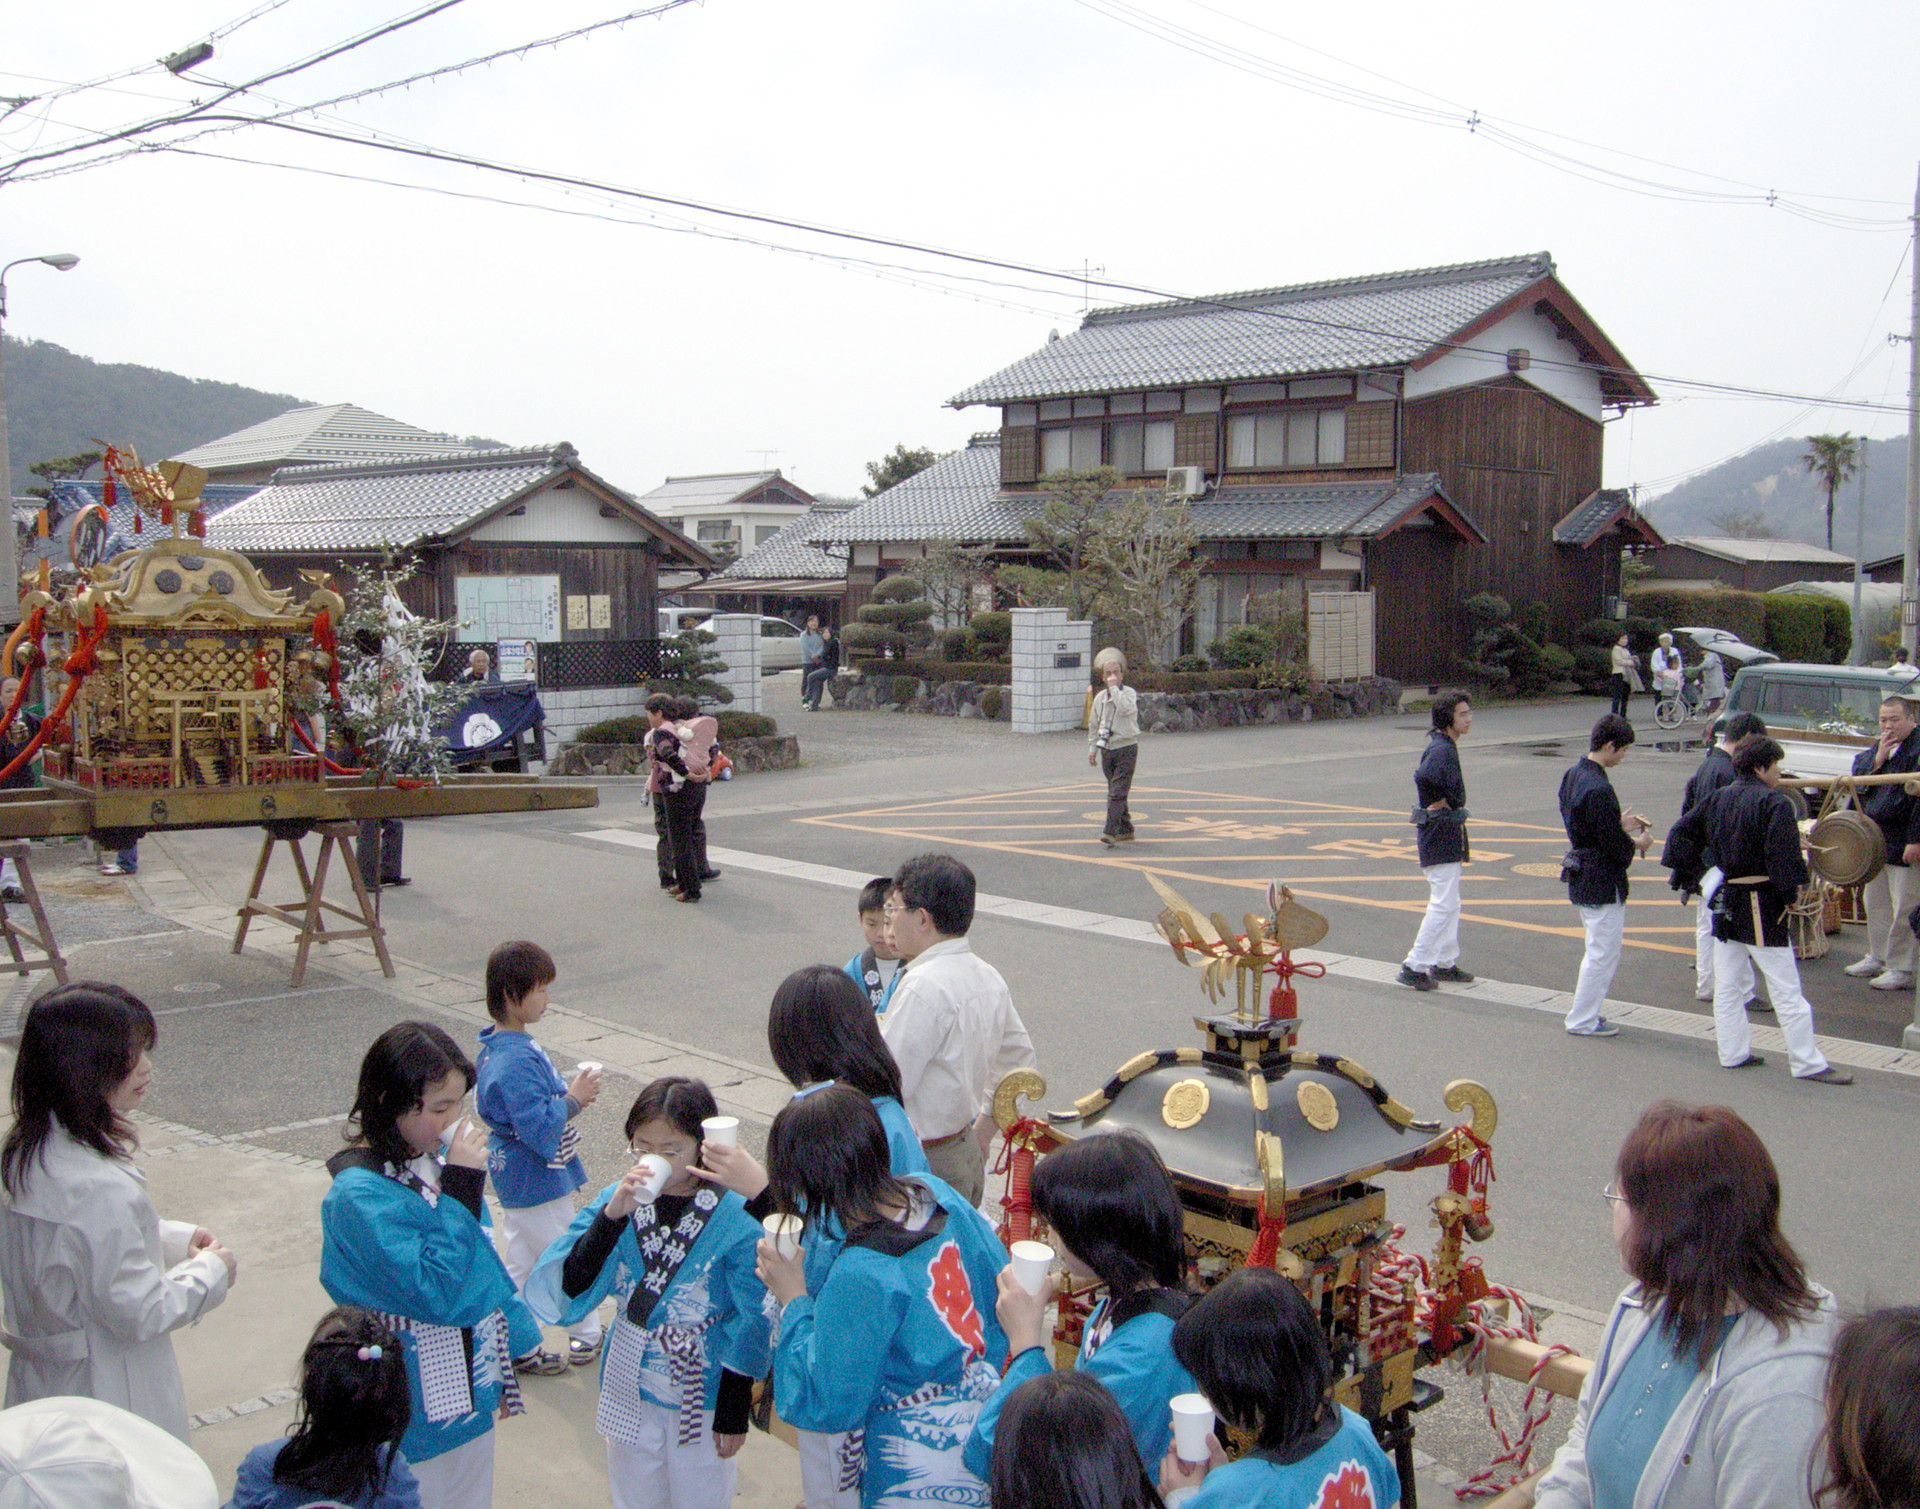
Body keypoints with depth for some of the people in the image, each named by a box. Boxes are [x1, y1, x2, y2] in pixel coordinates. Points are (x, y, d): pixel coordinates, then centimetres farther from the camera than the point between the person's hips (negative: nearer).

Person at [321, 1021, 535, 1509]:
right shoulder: (359, 1197, -24)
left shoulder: (438, 1158, -2)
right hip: (420, 1414, -7)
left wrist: (504, 1360, 18)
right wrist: (460, 1189, -26)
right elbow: (434, 1293, -28)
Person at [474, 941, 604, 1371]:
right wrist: (574, 1099, -21)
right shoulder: (516, 1061, -29)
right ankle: (587, 1338, 24)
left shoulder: (499, 1047, 4)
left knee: (519, 1262, 19)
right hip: (538, 1183, -10)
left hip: (516, 1178, 10)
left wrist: (569, 1090, 7)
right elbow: (537, 1127, -31)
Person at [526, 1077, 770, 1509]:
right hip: (629, 1392, 3)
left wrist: (734, 1414, -5)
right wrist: (612, 1216, -30)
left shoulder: (734, 1218, -17)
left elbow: (748, 1327, -9)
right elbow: (566, 1294, -19)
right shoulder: (616, 1200, -8)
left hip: (701, 1396, -3)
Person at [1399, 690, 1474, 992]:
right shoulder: (1440, 749, -20)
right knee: (1444, 904, -9)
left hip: (1447, 833, 11)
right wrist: (1442, 806, -23)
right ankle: (1414, 966, -5)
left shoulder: (1447, 746, 12)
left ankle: (1445, 962, 27)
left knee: (1448, 902, 17)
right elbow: (1424, 777, -38)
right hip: (1439, 833, -11)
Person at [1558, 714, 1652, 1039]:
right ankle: (1583, 1021, 11)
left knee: (1598, 950, 22)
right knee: (1604, 954, 2)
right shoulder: (1599, 790, -25)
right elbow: (1614, 845, -21)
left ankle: (1585, 1012, 29)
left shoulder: (1573, 775, 5)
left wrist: (1621, 823, 15)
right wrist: (1636, 844, -2)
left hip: (1580, 876, 10)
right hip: (1602, 883, -10)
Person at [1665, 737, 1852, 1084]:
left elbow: (1681, 833, 12)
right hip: (1762, 905, -7)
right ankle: (1808, 1063, 4)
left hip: (1725, 899, 7)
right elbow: (1782, 856, -22)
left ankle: (1734, 1052, 22)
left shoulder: (1719, 798, 7)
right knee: (1786, 989, -1)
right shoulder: (1775, 803, -15)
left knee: (1726, 983, 15)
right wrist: (1792, 893, -8)